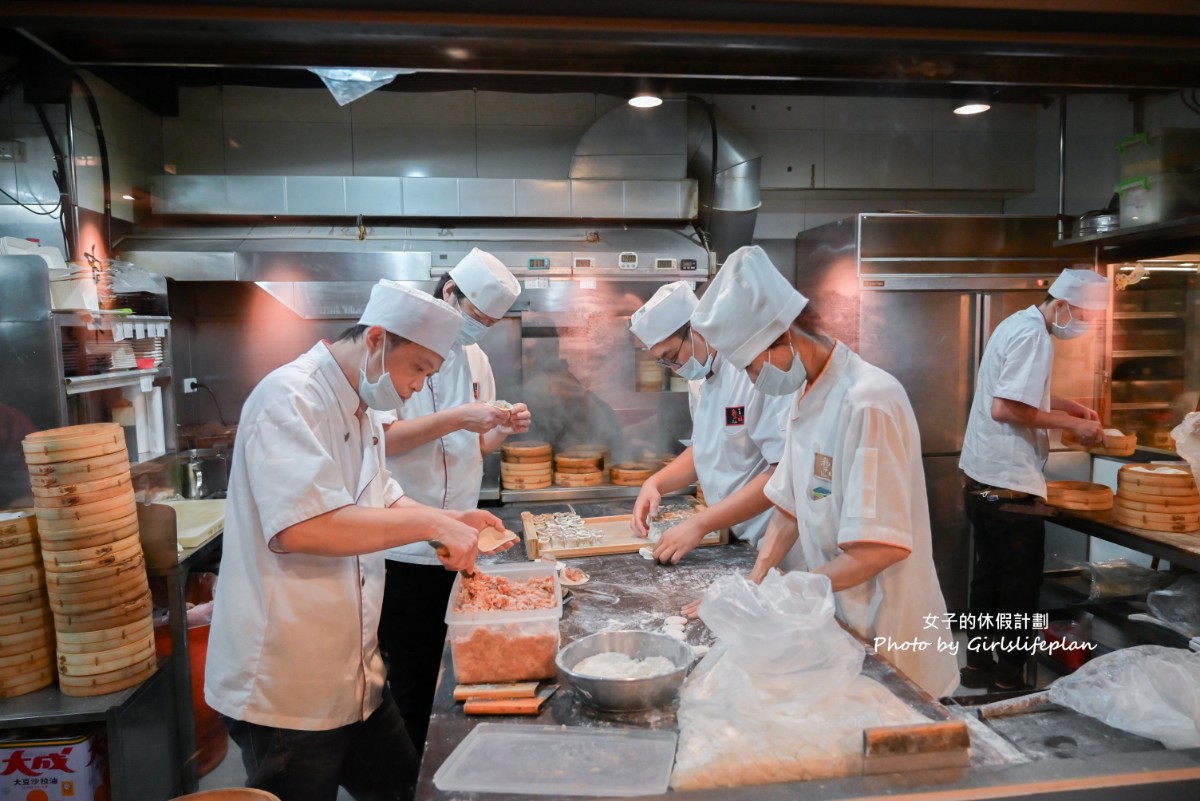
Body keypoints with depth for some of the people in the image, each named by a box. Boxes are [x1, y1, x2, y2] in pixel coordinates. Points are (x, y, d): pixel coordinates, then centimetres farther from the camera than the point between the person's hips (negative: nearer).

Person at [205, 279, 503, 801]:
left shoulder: (361, 409, 10)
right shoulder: (290, 398, -20)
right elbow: (301, 527, -34)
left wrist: (451, 521, 4)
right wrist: (430, 524, -28)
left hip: (353, 674, 9)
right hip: (285, 687, -9)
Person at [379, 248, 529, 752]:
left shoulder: (476, 359, 11)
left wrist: (503, 429, -3)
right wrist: (456, 419, -26)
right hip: (403, 546, -6)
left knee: (429, 669, 16)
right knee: (407, 673, 4)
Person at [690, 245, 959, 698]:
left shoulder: (868, 403, -25)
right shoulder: (802, 397, 4)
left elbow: (880, 549, -26)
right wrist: (756, 580, -4)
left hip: (882, 635, -7)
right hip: (834, 615, 8)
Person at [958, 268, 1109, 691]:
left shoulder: (1019, 324, 14)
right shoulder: (1032, 336, -16)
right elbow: (1007, 410, -24)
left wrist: (1064, 405, 14)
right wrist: (1072, 423, -14)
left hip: (983, 479, 10)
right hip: (1008, 484, -10)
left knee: (990, 575, 17)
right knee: (1020, 586, 2)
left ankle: (980, 663, 27)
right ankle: (1009, 676, 14)